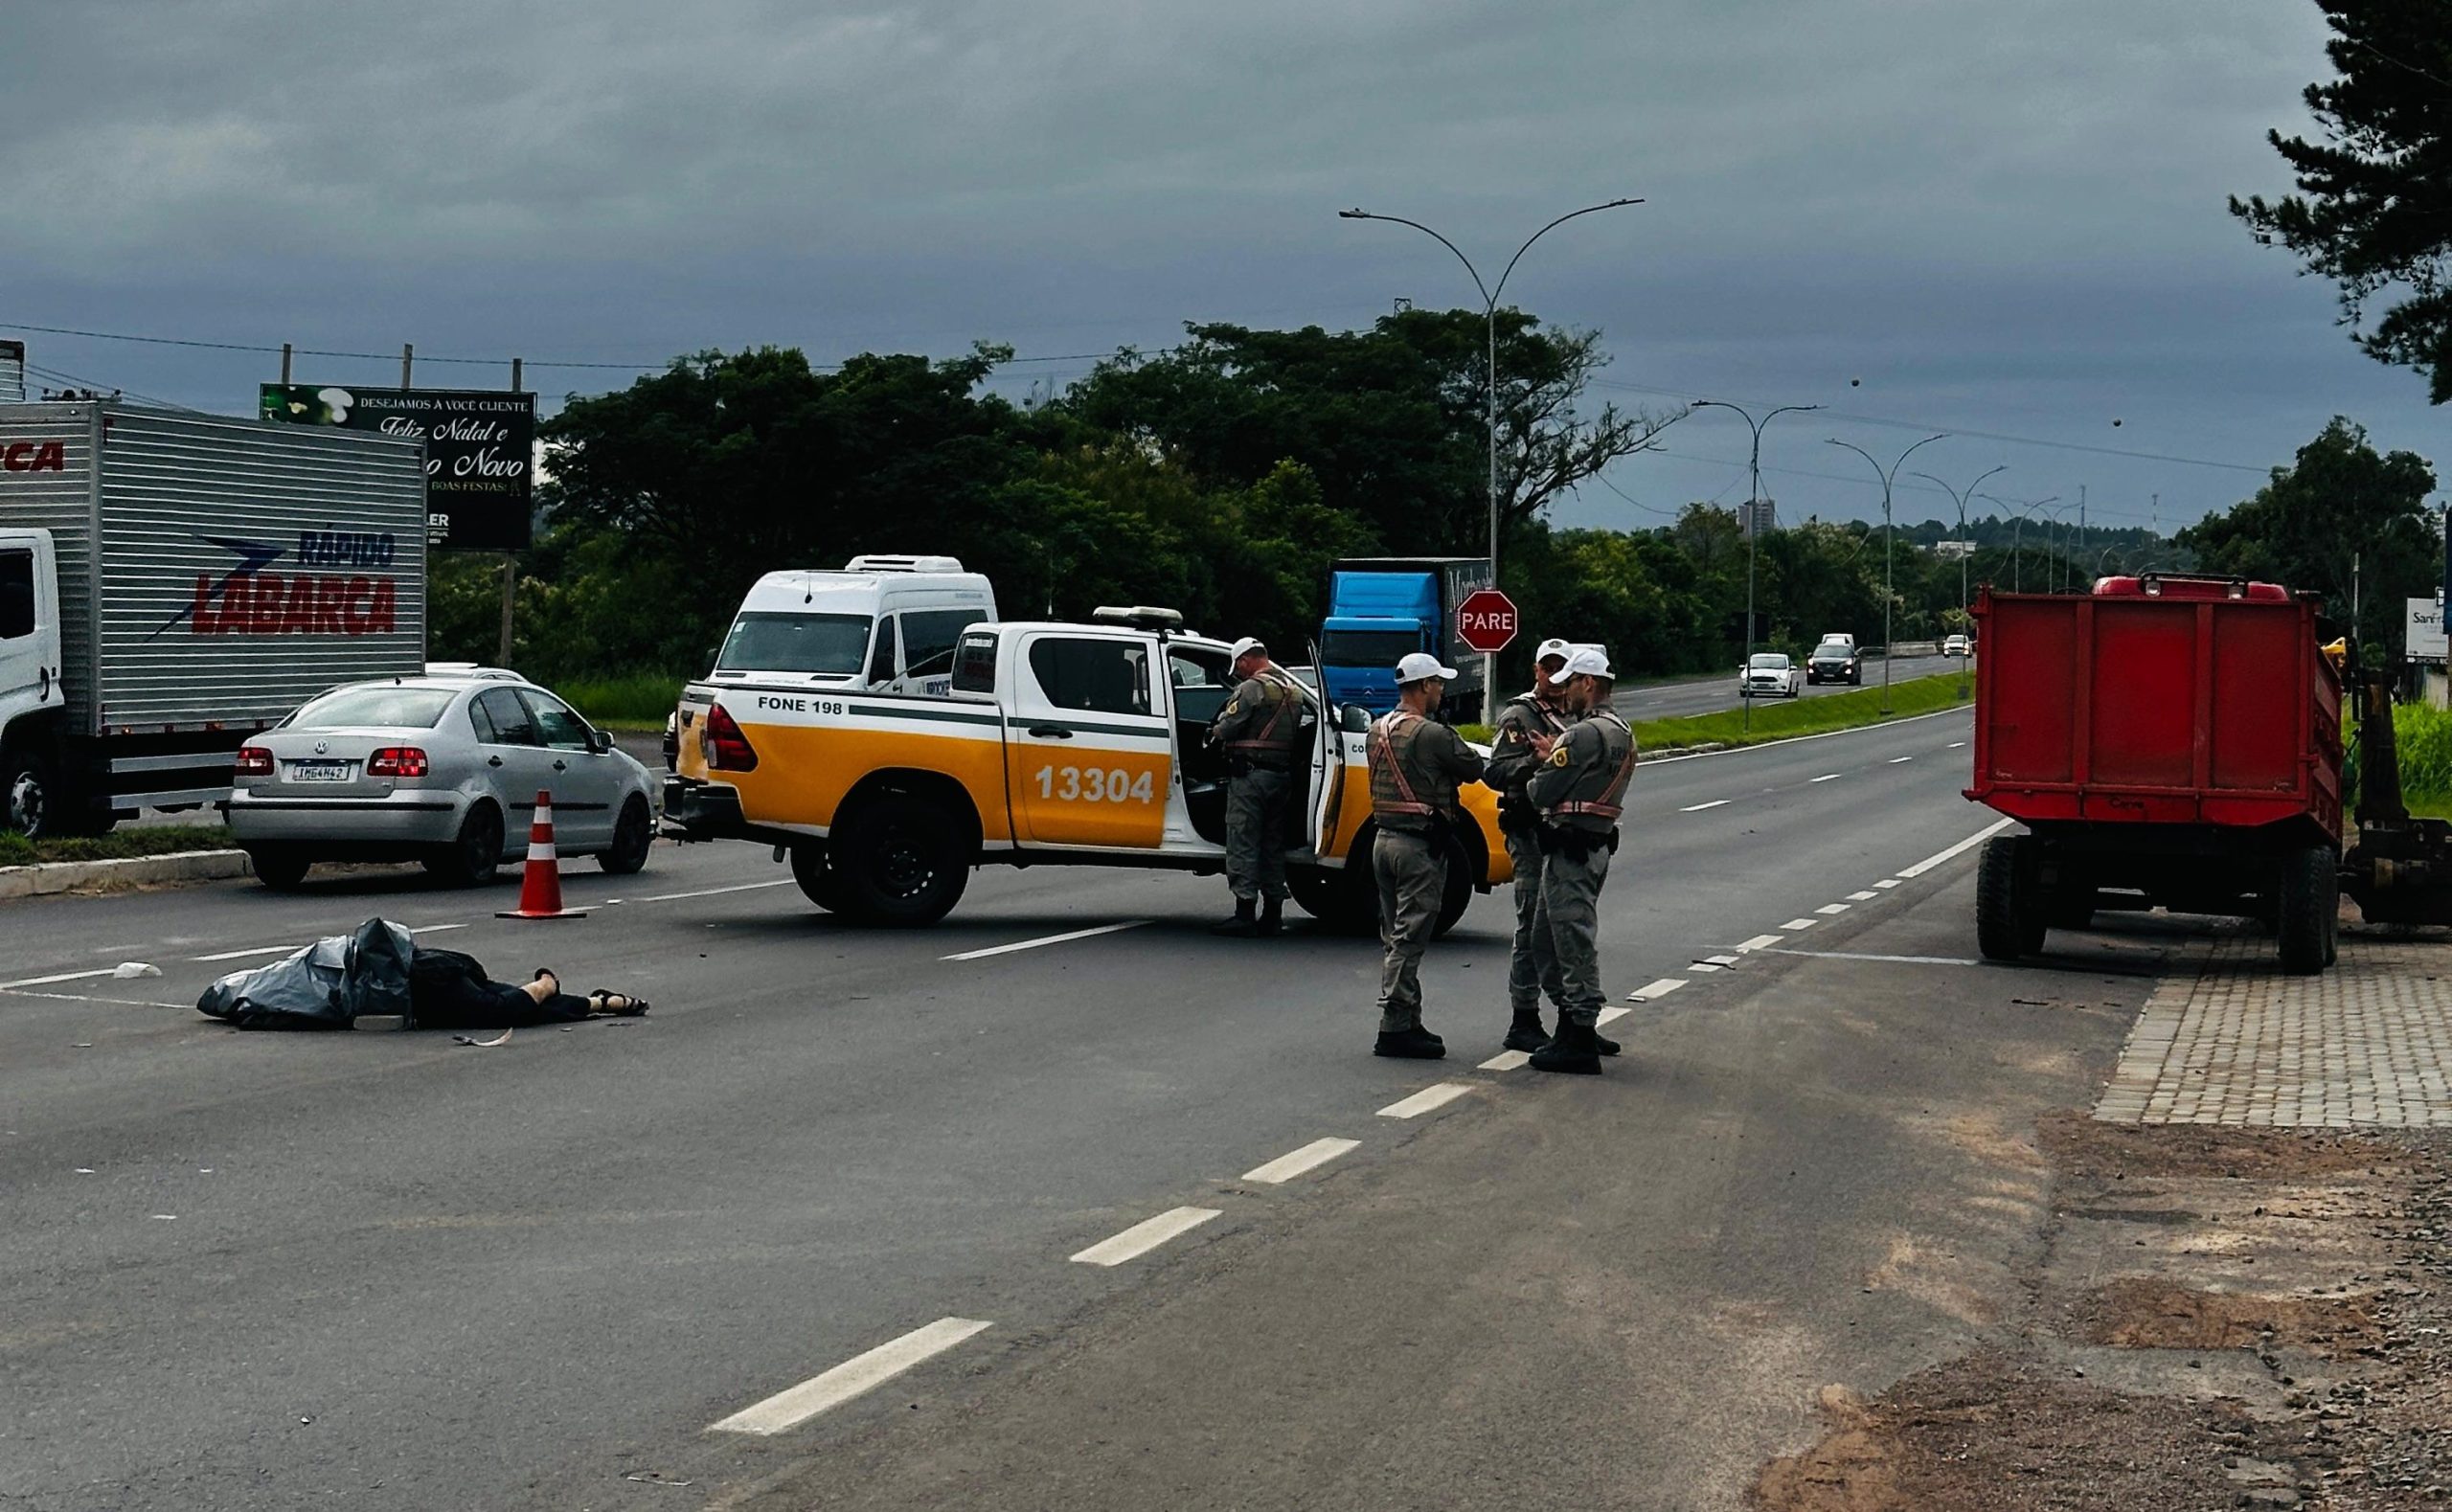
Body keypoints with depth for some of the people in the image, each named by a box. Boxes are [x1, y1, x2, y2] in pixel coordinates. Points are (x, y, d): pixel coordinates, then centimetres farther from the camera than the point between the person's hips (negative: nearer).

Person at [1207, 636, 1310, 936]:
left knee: (1243, 842, -5)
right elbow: (1297, 734, 14)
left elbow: (1226, 728, -12)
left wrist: (1214, 737, 8)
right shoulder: (1293, 691, 14)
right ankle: (1272, 913, 17)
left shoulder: (1251, 688, -12)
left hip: (1250, 775, -8)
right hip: (1282, 775, 8)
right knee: (1273, 844, 14)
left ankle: (1245, 913, -8)